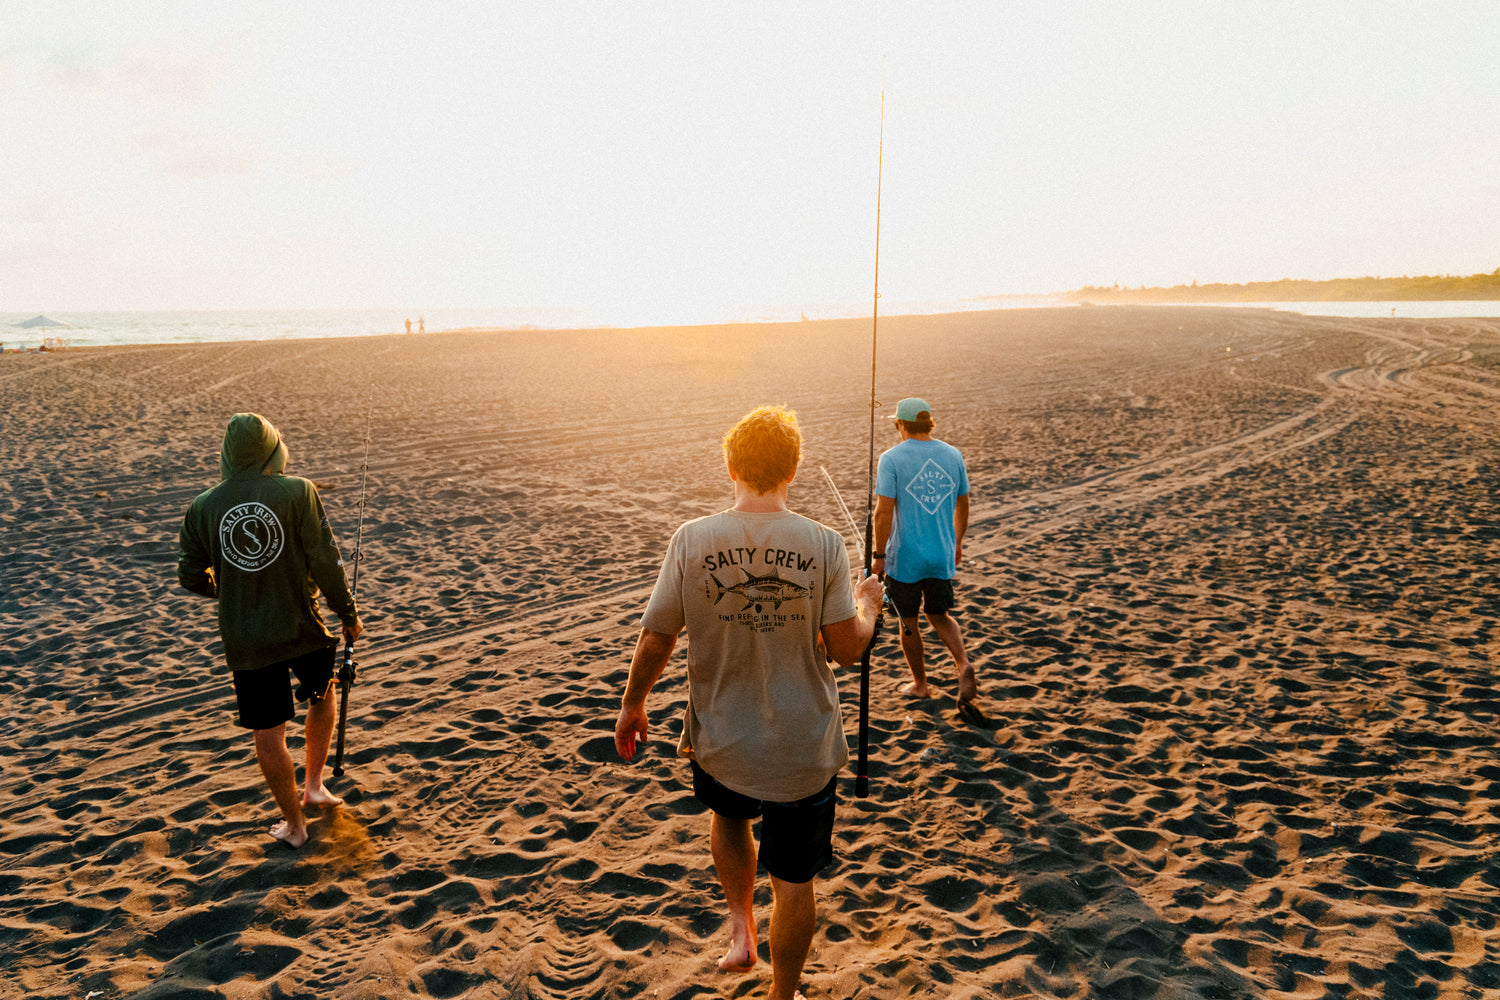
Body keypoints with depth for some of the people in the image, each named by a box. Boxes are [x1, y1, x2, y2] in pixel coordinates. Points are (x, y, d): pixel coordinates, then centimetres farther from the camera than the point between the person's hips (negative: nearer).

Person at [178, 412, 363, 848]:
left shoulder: (202, 507, -3)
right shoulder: (298, 492, -11)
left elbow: (192, 577, 5)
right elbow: (325, 562, -12)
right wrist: (348, 614, 1)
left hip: (246, 641, 1)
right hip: (303, 628, -1)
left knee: (268, 735, 11)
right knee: (322, 697, 28)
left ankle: (294, 824, 22)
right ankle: (314, 785, 32)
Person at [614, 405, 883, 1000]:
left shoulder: (691, 540, -13)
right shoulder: (824, 546, -14)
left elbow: (654, 641, -7)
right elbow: (847, 648, -10)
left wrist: (632, 705, 10)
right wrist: (867, 604, 11)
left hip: (721, 739, 1)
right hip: (803, 750, -1)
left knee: (729, 814, 35)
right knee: (794, 881, 18)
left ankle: (741, 924, 34)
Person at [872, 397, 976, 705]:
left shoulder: (891, 459, -12)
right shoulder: (953, 455, 2)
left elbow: (884, 512, -17)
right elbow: (962, 507, 10)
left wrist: (878, 555, -9)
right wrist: (957, 543, 24)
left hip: (905, 558, -4)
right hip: (943, 555, 4)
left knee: (909, 622, 14)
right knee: (939, 615, 21)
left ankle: (920, 684, 27)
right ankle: (963, 665, -2)